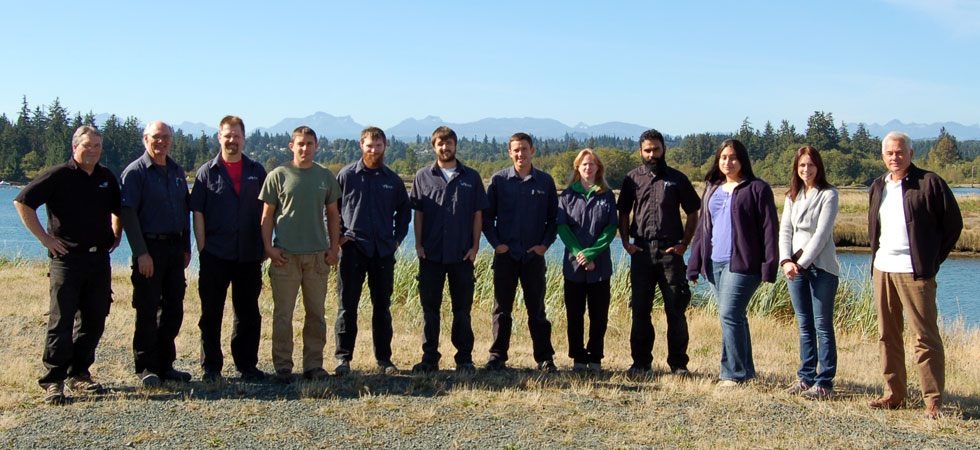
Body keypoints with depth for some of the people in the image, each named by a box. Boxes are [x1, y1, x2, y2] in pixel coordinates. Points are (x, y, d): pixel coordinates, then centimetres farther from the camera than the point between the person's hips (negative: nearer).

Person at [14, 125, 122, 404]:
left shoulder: (107, 178, 12)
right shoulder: (59, 176, -5)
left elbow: (118, 210, 28)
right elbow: (22, 202, -7)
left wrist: (115, 235, 15)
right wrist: (44, 237, -9)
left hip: (99, 258, 5)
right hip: (67, 258, -5)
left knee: (94, 321, 8)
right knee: (61, 321, -5)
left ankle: (79, 374, 20)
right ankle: (53, 381, 2)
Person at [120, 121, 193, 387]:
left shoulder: (177, 171, 14)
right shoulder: (135, 172, -5)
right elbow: (128, 214, -10)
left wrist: (186, 247, 13)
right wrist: (141, 253, -17)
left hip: (175, 247, 6)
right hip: (150, 248, -6)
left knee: (173, 308, 9)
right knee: (147, 310, -1)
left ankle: (165, 364, 19)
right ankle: (146, 367, 8)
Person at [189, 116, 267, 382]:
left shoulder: (257, 171, 10)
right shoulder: (207, 172, 5)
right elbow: (197, 212, 1)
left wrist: (265, 247, 5)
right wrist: (202, 249, -6)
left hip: (249, 256, 2)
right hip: (215, 256, -1)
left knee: (248, 314, 8)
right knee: (211, 313, 4)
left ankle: (247, 365, 18)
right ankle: (211, 367, 14)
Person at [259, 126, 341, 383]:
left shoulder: (326, 176, 10)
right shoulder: (278, 175, 2)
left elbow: (333, 214, 15)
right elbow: (267, 215, 3)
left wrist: (333, 247, 6)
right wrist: (268, 247, -6)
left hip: (318, 255, 3)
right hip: (285, 255, -2)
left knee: (316, 314, 7)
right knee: (283, 314, 1)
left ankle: (314, 365, 16)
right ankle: (283, 366, 10)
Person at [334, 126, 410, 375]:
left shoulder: (393, 180, 10)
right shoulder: (346, 175, 2)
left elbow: (403, 210, 21)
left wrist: (398, 238, 10)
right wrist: (338, 236, -2)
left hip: (383, 250, 3)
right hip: (353, 248, -2)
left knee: (383, 306, 8)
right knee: (347, 306, -2)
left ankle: (384, 358, 17)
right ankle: (343, 357, 6)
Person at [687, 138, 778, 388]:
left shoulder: (757, 189, -1)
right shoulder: (712, 189, 17)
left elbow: (769, 229, -5)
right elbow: (703, 227, 18)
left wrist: (769, 266, -13)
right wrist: (694, 264, 12)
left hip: (742, 264, -6)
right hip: (714, 263, 6)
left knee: (729, 314, -13)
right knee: (734, 317, 11)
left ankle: (733, 374, -4)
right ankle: (746, 370, 21)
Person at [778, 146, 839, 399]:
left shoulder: (828, 195, -4)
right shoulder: (792, 196, 14)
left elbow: (821, 234, -11)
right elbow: (785, 230, 6)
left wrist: (802, 263, -15)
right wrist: (786, 261, -10)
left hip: (821, 267, -5)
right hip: (795, 267, 6)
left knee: (822, 325, -4)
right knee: (805, 325, 10)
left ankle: (825, 383, 0)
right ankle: (806, 377, 16)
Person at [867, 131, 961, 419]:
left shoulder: (929, 183, -5)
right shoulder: (878, 187, 14)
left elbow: (953, 224, -2)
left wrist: (932, 260, -1)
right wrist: (877, 256, 15)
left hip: (914, 272, -6)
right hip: (882, 269, 6)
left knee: (925, 336, -4)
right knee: (887, 335, 9)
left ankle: (933, 401, 3)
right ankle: (894, 394, 18)